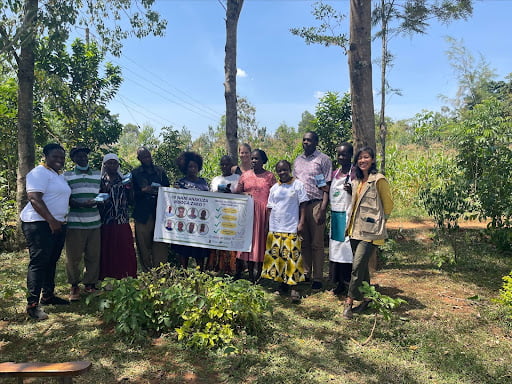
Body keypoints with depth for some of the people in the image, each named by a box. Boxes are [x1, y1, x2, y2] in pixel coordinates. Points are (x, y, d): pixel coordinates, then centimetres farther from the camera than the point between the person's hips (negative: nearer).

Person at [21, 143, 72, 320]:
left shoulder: (60, 176, 19)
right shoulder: (39, 173, -10)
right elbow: (34, 199, -20)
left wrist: (60, 221, 17)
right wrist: (51, 220, -23)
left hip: (57, 224, 9)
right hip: (39, 224, -9)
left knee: (52, 261, 14)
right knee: (38, 262, -8)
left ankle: (48, 295, 25)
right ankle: (32, 304, -2)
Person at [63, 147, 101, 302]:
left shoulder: (98, 175, 15)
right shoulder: (67, 176, 3)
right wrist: (82, 204, -20)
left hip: (94, 222, 3)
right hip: (74, 223, -3)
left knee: (93, 255, 6)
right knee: (73, 256, 2)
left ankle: (90, 284, 21)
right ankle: (74, 286, 19)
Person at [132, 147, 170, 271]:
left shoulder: (160, 171, 13)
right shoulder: (135, 173, 8)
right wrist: (143, 191, -14)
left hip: (159, 213, 1)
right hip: (143, 215, -1)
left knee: (161, 245, -3)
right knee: (144, 245, 3)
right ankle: (147, 272, 14)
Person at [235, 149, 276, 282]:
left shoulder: (270, 176, 3)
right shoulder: (245, 175, 11)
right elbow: (237, 193, 14)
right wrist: (244, 194, -8)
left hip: (263, 213, -2)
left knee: (260, 241, 1)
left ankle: (256, 275, 9)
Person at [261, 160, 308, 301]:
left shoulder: (298, 185, 0)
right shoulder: (274, 188, 11)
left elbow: (302, 205, -1)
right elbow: (270, 207, 14)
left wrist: (301, 222, -7)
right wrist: (270, 224, 6)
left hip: (292, 228, -4)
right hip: (275, 228, 4)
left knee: (292, 256, -7)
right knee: (276, 255, 6)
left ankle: (294, 287, -2)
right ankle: (282, 282, 20)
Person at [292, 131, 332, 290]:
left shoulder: (323, 159, -1)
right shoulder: (297, 160, 16)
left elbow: (327, 187, -6)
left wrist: (323, 209, -14)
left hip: (315, 204, -5)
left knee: (316, 244, 0)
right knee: (303, 242, 11)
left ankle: (317, 278, 8)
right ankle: (305, 273, 22)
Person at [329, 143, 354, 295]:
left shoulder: (355, 173, -6)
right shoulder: (334, 174, 13)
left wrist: (352, 191, -24)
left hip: (348, 216, -6)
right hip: (335, 217, 7)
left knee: (349, 249, -5)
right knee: (336, 248, 10)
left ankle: (351, 282, 6)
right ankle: (340, 282, 21)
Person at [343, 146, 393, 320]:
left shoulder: (379, 180, -9)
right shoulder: (356, 180, 13)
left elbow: (388, 204, -2)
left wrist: (379, 221, 5)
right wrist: (351, 224, 16)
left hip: (370, 231, -7)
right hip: (356, 229, 8)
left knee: (357, 266, -11)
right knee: (361, 266, 13)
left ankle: (349, 301, -1)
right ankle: (366, 299, 26)